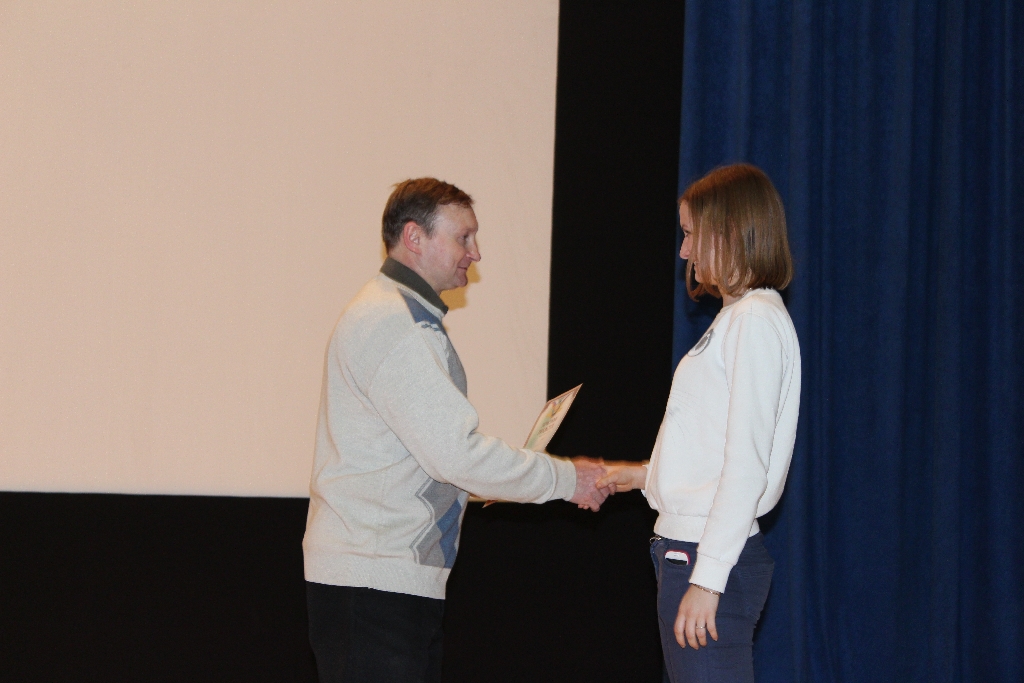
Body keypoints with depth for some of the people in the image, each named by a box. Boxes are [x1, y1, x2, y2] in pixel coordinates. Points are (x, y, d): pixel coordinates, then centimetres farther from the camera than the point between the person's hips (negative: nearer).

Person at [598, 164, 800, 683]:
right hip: (688, 551, 10)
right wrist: (645, 475, 23)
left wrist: (707, 578, -20)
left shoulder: (757, 320, -11)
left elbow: (748, 464, -18)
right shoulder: (739, 317, 17)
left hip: (714, 561, -10)